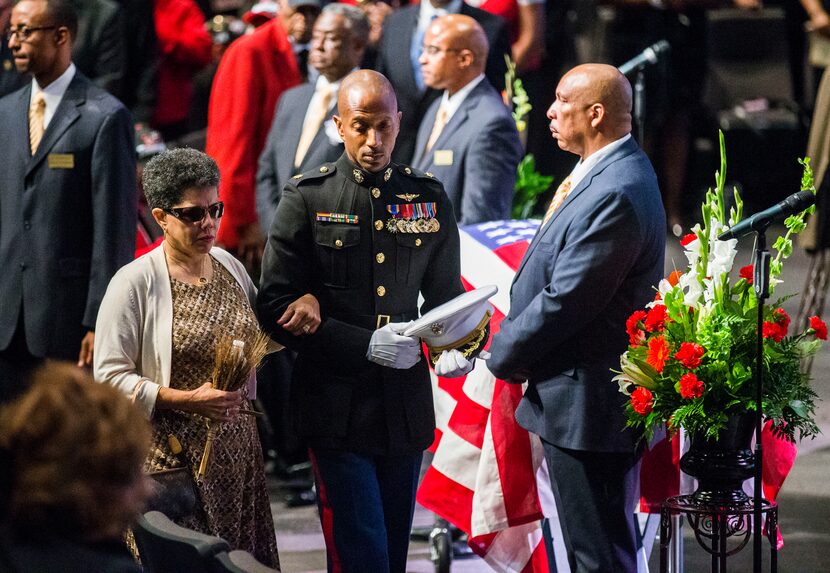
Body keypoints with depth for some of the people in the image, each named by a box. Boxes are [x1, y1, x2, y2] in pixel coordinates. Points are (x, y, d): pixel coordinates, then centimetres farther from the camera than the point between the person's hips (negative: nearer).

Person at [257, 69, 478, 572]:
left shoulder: (427, 196, 8)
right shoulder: (307, 198, -3)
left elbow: (446, 294, 16)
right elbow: (276, 308, -7)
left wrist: (459, 347, -7)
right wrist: (366, 344, -17)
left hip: (407, 409, 4)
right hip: (338, 408, -4)